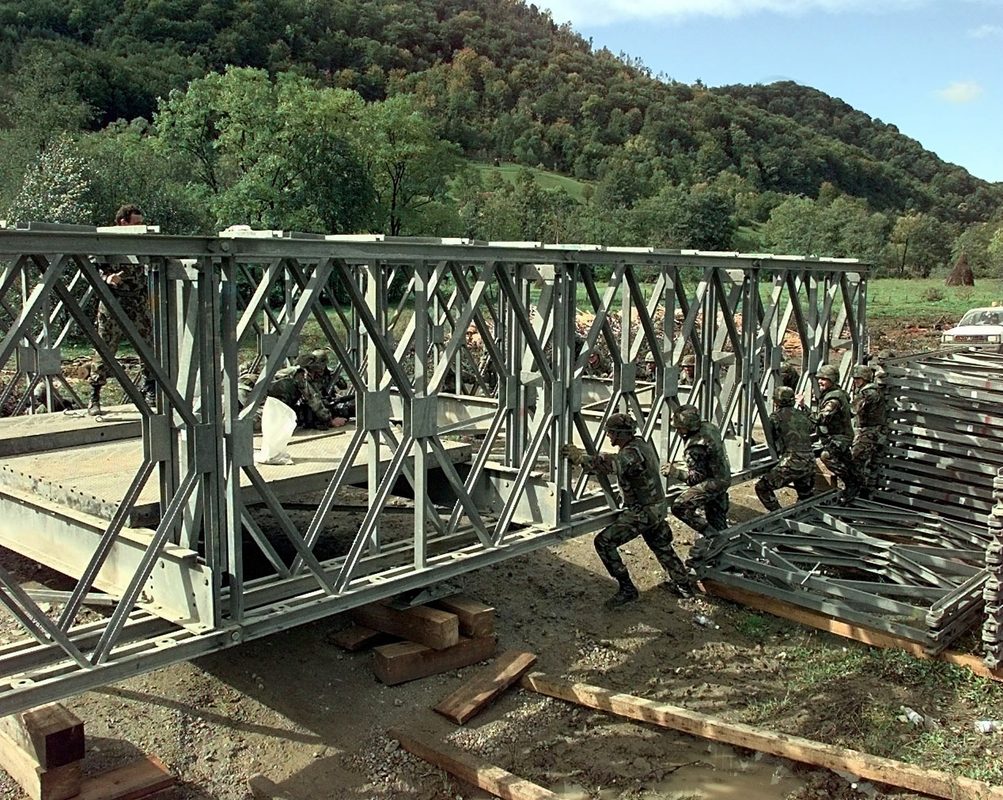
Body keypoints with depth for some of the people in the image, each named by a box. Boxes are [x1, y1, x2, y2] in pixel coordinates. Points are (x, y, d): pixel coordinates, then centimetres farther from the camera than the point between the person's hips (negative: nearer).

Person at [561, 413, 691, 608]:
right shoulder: (641, 443, 5)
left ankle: (627, 589, -6)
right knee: (661, 546, 28)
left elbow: (608, 465, -40)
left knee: (604, 542, -10)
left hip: (641, 512, -10)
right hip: (657, 509, 10)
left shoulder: (631, 454, -25)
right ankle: (683, 584, 42)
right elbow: (614, 460, 11)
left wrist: (579, 457, -34)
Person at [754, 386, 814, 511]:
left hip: (791, 464, -7)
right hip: (809, 464, 7)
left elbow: (771, 440, 8)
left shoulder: (776, 417, -1)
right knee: (806, 497, 26)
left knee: (762, 488, 2)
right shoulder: (803, 415, 16)